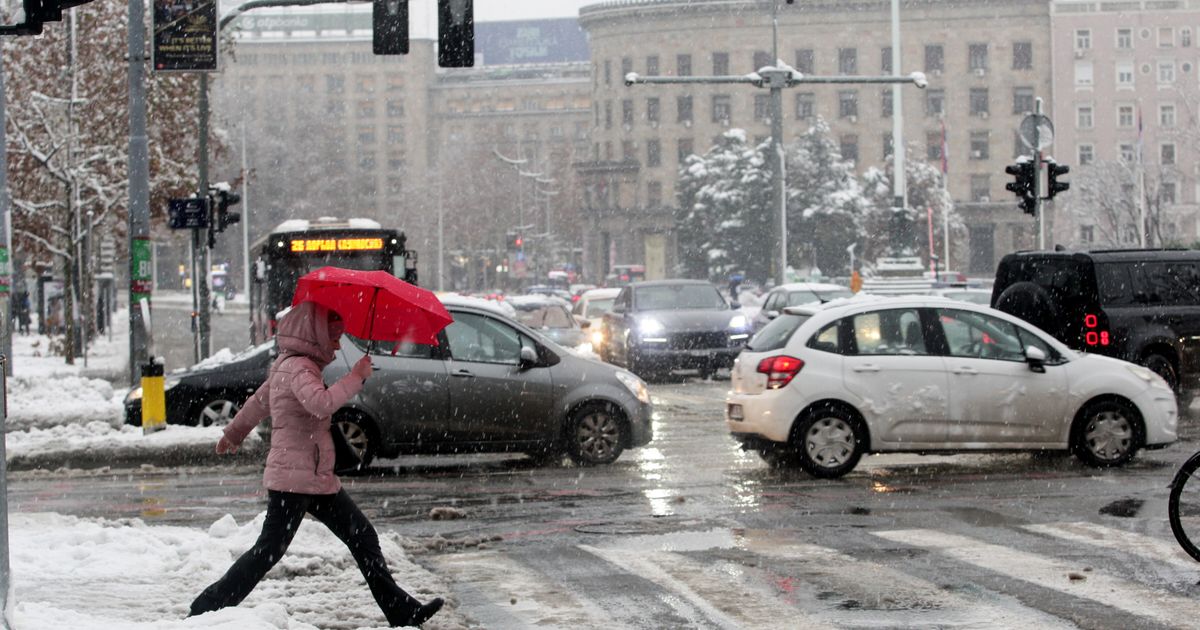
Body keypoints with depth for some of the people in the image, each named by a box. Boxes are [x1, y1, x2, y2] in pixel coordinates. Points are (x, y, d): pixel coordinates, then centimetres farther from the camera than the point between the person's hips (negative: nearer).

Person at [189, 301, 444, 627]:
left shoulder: (288, 365, 16)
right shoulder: (298, 367, -15)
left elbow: (259, 401, 30)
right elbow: (321, 403, -35)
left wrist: (234, 433, 43)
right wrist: (356, 377, -26)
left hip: (318, 478, 10)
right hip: (293, 478, -10)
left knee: (363, 538, 8)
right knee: (269, 550, -9)